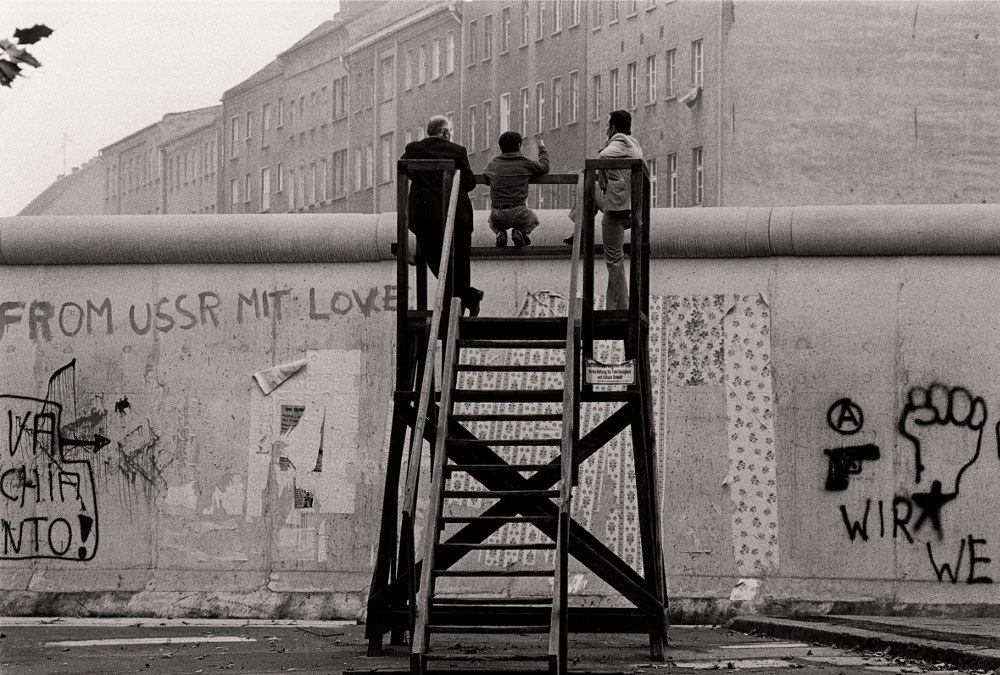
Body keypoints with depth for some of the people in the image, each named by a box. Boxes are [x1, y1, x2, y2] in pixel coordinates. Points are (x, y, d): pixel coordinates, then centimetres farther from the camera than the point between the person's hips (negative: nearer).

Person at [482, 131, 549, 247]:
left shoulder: (493, 164, 5)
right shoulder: (526, 163, -2)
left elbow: (485, 177, 27)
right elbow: (544, 167, 17)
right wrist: (542, 148, 32)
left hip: (497, 216, 2)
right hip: (518, 214, -2)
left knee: (493, 223, 39)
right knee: (533, 220, 33)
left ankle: (500, 233, 5)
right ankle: (519, 232, 1)